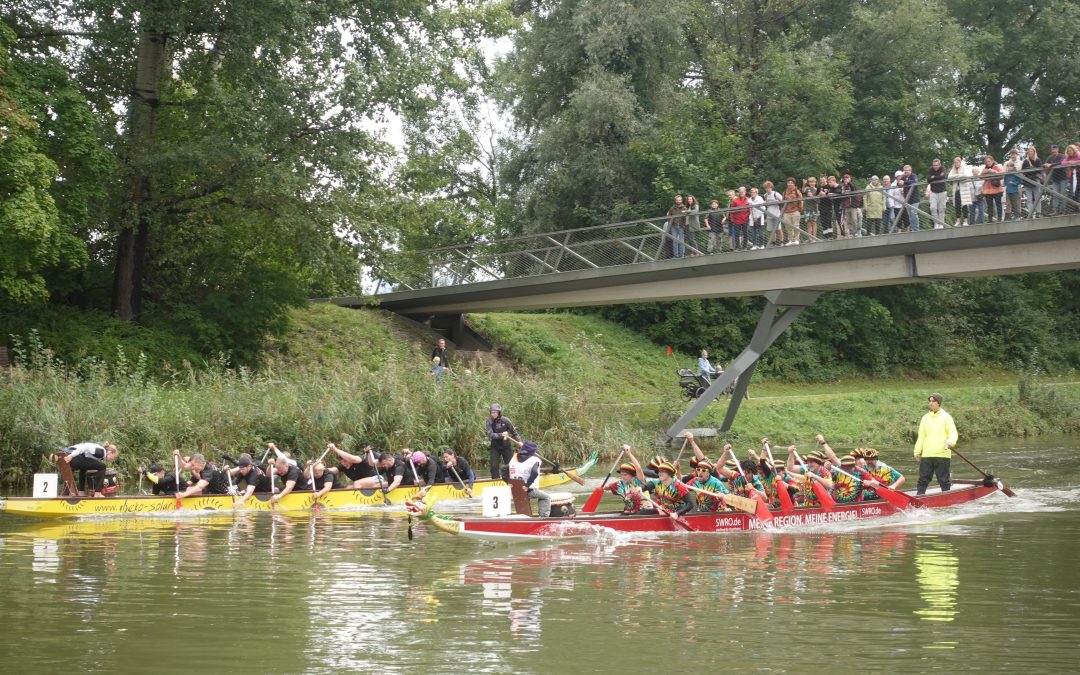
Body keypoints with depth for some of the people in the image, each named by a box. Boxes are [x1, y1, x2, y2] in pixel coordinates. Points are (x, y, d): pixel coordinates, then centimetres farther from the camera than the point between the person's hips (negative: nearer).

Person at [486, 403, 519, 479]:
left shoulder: (505, 420, -10)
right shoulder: (490, 421, -9)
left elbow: (514, 432, 0)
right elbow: (490, 435, -18)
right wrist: (501, 435, -29)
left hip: (506, 446, 0)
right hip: (495, 447, 0)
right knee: (494, 466, -6)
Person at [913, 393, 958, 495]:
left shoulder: (946, 417, 1)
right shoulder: (925, 418, 14)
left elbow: (953, 434, -4)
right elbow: (921, 436, 16)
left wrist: (950, 442, -26)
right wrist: (917, 452, 10)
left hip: (942, 454, -4)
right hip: (926, 455, 4)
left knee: (944, 480, 2)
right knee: (923, 478, 3)